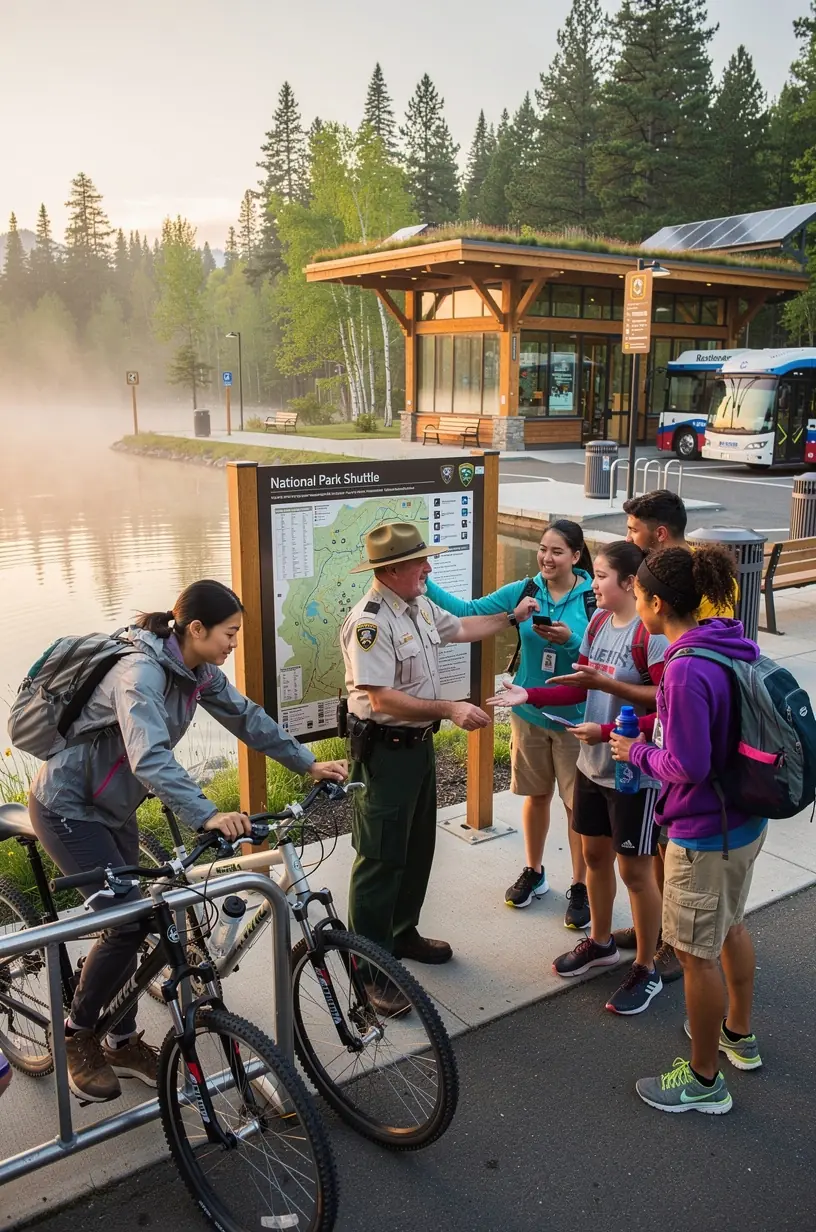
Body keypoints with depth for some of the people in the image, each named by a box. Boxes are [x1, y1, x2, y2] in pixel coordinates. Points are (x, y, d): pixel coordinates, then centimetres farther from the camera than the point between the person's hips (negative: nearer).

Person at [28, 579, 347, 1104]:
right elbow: (151, 758, -45)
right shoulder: (141, 673, -31)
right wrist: (208, 815, -56)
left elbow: (247, 716, 1)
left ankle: (123, 1043, 26)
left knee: (128, 921, 11)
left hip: (113, 806, 8)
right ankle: (77, 1036, 12)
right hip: (67, 806, -8)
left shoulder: (200, 672, -5)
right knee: (128, 922, -10)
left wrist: (309, 764, -4)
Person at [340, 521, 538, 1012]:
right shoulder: (370, 622, -24)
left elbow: (461, 628, 25)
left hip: (419, 743, 10)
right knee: (381, 859, -1)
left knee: (419, 846, 20)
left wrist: (512, 616, 24)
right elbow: (382, 700, -28)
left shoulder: (420, 606, 6)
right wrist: (450, 709, -27)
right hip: (385, 750, -9)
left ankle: (403, 933, 39)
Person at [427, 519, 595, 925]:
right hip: (529, 713, 3)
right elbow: (470, 611, -9)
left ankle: (580, 887, 24)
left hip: (575, 718, -3)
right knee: (536, 796, 18)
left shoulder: (593, 599, -12)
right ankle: (533, 872, 38)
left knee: (578, 804, 6)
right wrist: (426, 584, -18)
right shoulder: (524, 591, -4)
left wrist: (569, 640, -30)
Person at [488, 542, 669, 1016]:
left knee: (634, 868, 5)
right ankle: (601, 942, 41)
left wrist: (606, 683, -27)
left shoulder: (652, 631, -20)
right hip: (593, 762, 8)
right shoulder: (598, 621, 4)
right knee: (595, 854, 20)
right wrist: (528, 696, -2)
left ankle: (647, 969, 23)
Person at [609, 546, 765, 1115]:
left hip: (704, 832, -9)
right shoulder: (737, 643, -1)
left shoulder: (687, 669, -29)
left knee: (697, 954, 8)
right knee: (731, 924, 28)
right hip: (749, 819, 9)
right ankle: (739, 1034, 49)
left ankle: (704, 1080, 27)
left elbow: (687, 767, -27)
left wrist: (638, 751, -10)